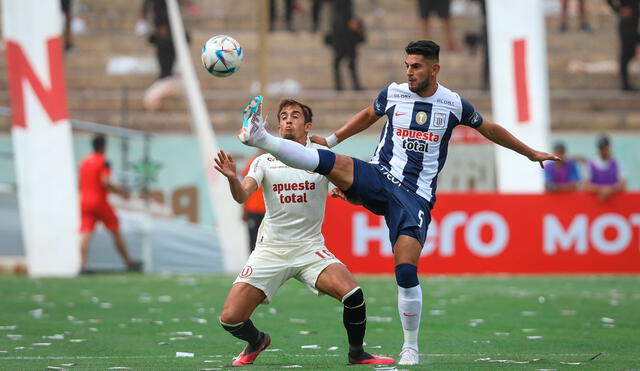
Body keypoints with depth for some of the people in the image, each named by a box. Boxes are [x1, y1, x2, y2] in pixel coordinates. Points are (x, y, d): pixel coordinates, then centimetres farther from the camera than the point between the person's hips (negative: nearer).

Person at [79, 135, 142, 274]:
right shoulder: (103, 162, -8)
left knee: (86, 234, -7)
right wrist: (121, 191, -9)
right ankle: (129, 263, 16)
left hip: (84, 201, 5)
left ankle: (83, 264, -26)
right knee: (116, 231, 9)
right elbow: (105, 182, -20)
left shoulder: (84, 162, 13)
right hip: (100, 201, -5)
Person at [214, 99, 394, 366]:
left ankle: (356, 352, -1)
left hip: (310, 249, -1)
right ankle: (256, 341, 27)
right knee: (230, 319, -9)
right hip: (270, 250, 1)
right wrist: (232, 178, -33)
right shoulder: (265, 161, 5)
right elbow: (242, 196, -11)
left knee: (352, 294, -27)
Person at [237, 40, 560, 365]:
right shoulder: (393, 94, 5)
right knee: (328, 161, -28)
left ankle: (411, 348, 0)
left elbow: (490, 130, 19)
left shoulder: (454, 105, 2)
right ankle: (260, 137, -33)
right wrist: (332, 139, 29)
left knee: (406, 271, -14)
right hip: (379, 178, 2)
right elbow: (368, 115, 28)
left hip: (415, 196, -2)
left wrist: (531, 153, 29)